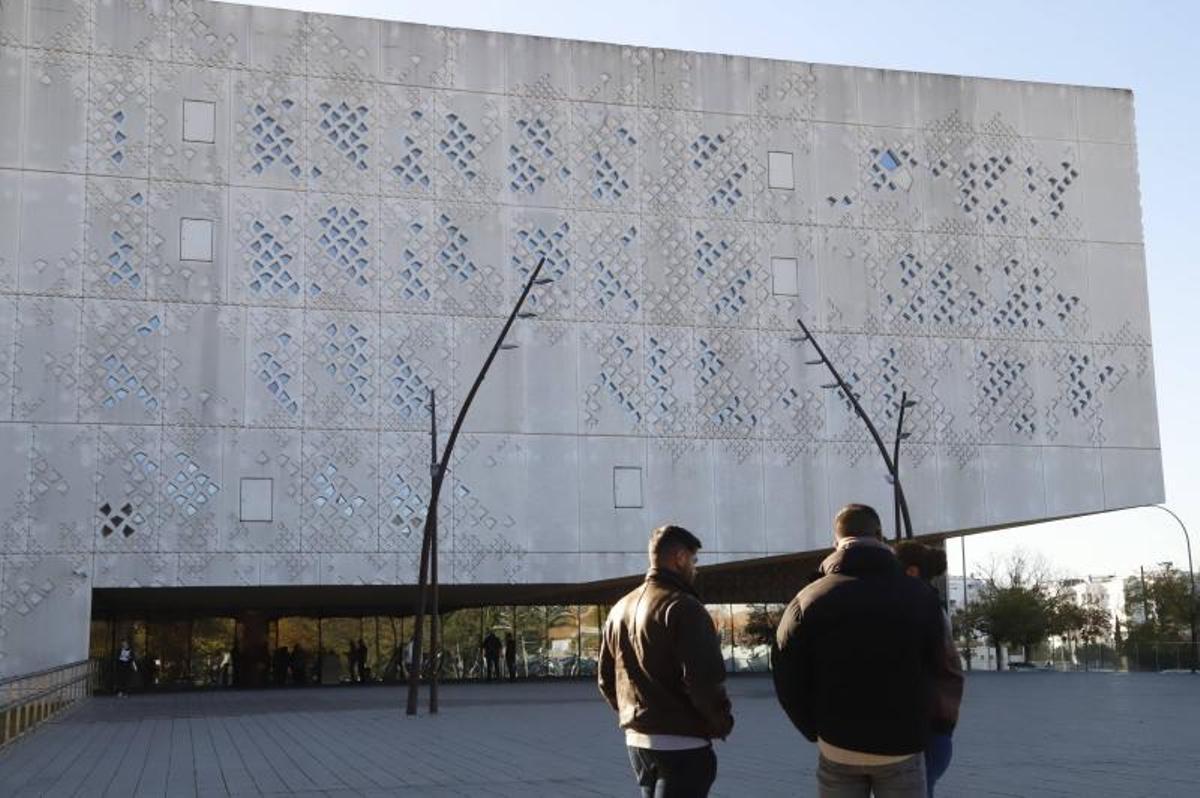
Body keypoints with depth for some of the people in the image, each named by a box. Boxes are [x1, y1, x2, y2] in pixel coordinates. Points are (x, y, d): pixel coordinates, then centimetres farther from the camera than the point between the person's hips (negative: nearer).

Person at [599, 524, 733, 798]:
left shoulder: (620, 609, 12)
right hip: (682, 744, -8)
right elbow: (704, 678, -21)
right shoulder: (683, 607, -14)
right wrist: (723, 722, -5)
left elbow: (606, 680, 16)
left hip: (636, 740, 9)